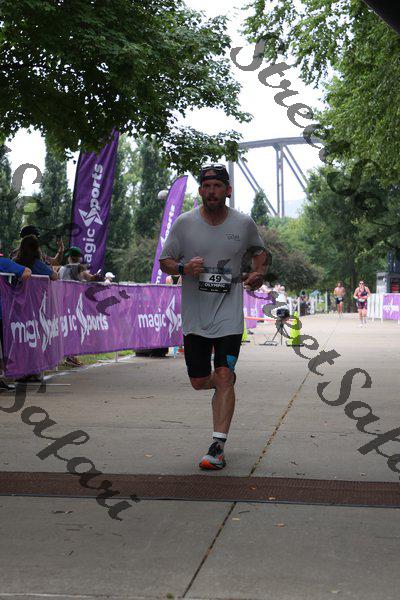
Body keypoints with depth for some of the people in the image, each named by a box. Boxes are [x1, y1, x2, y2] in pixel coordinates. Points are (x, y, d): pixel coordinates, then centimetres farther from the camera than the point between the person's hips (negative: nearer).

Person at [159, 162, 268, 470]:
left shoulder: (244, 223, 0)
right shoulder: (184, 223, -2)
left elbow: (259, 250, 20)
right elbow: (165, 261, 4)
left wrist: (259, 273, 0)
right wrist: (184, 267, -18)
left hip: (229, 313, -1)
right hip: (194, 315, 2)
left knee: (223, 376, -14)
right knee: (199, 381, 9)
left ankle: (218, 447, -8)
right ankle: (228, 383, 45)